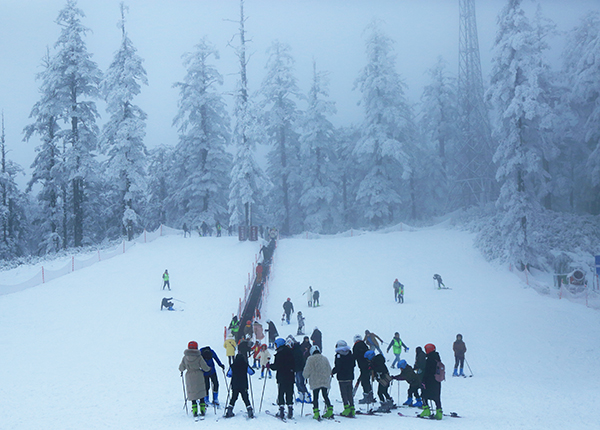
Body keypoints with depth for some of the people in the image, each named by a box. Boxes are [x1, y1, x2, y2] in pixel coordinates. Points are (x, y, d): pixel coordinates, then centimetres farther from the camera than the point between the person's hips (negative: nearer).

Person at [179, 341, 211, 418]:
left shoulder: (185, 357, -2)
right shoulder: (199, 357, -8)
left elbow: (181, 368, 5)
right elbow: (205, 367, -4)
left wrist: (182, 371, 29)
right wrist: (209, 368, 18)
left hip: (189, 376, 1)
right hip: (198, 376, -1)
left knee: (192, 394, 8)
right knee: (201, 393, 9)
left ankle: (194, 411, 1)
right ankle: (202, 410, 8)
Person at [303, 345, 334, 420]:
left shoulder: (311, 359, -5)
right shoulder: (325, 358, 9)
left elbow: (307, 370, -6)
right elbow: (329, 370, 15)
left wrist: (305, 377, 14)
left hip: (315, 382, -4)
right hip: (325, 382, 4)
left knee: (315, 397, 1)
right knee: (325, 396, 13)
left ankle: (316, 413, -5)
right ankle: (330, 410, 5)